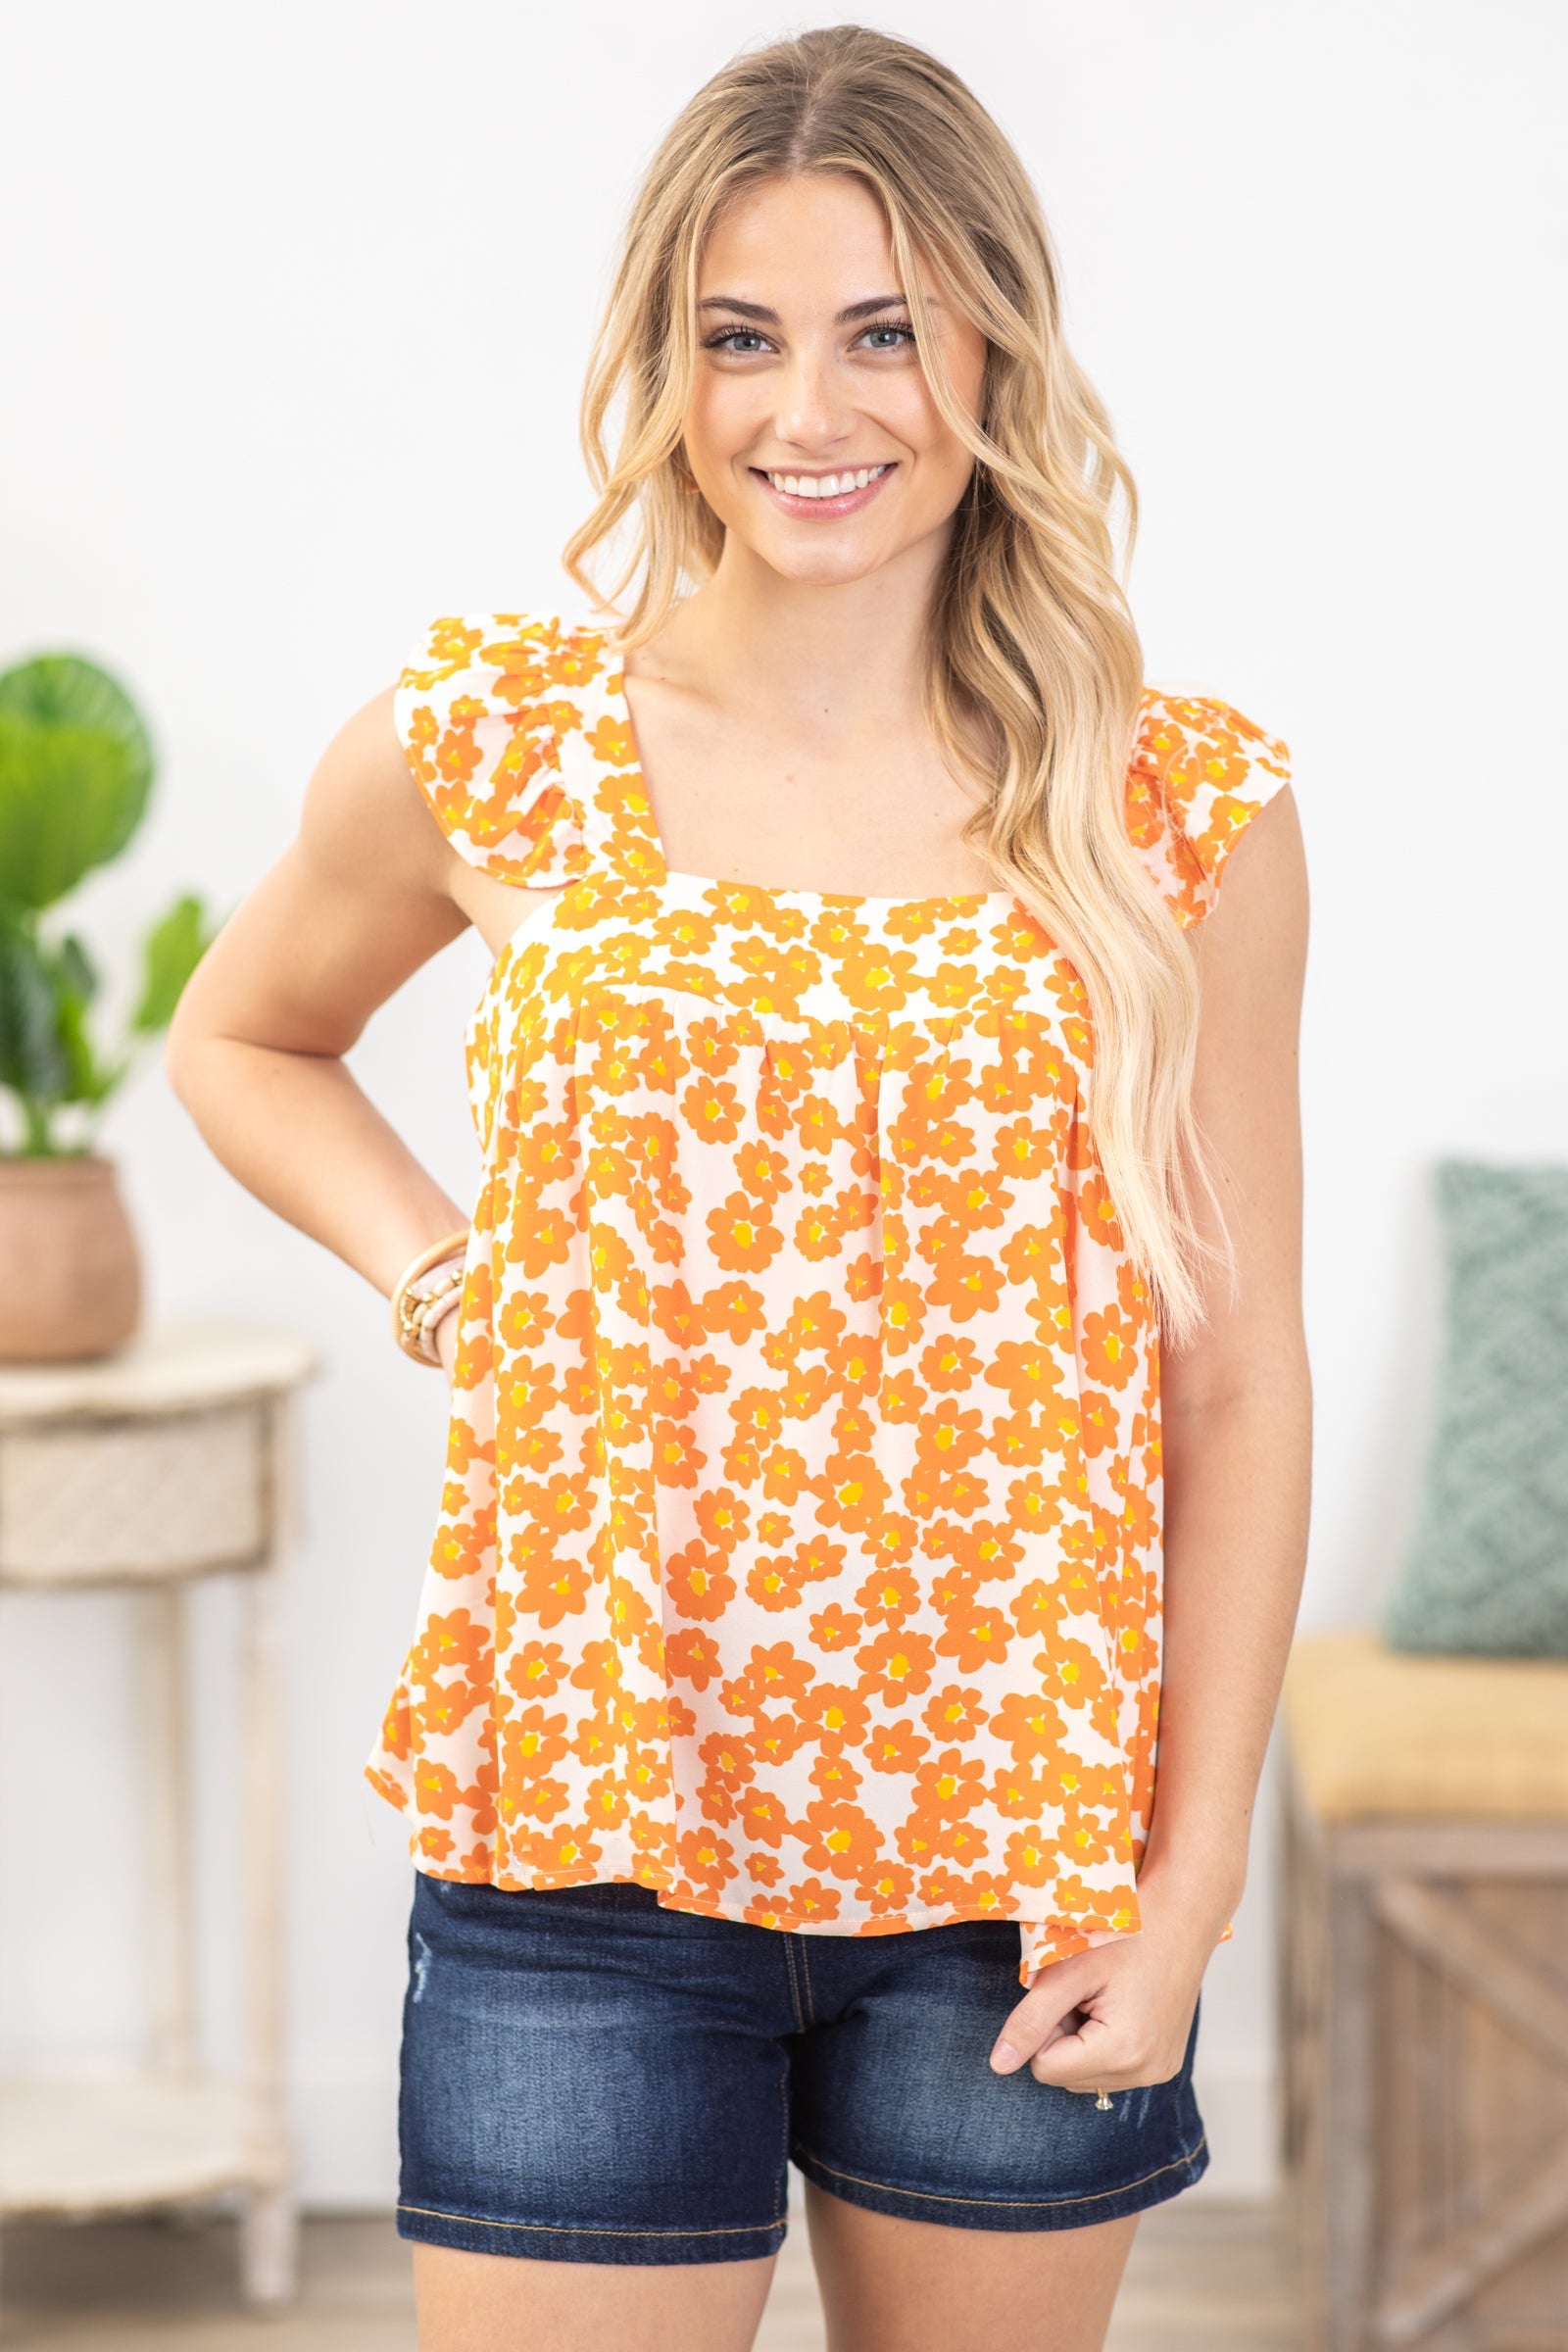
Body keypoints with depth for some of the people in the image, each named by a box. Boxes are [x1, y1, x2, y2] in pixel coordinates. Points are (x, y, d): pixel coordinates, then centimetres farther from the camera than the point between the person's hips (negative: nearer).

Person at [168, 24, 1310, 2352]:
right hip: (585, 1849, 0)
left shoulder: (1184, 814, -1)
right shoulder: (483, 753, -1)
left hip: (1018, 1876, 1)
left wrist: (1187, 1890, -2)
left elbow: (1234, 1387, 1)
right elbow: (243, 1040, 20)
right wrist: (442, 1274, 2)